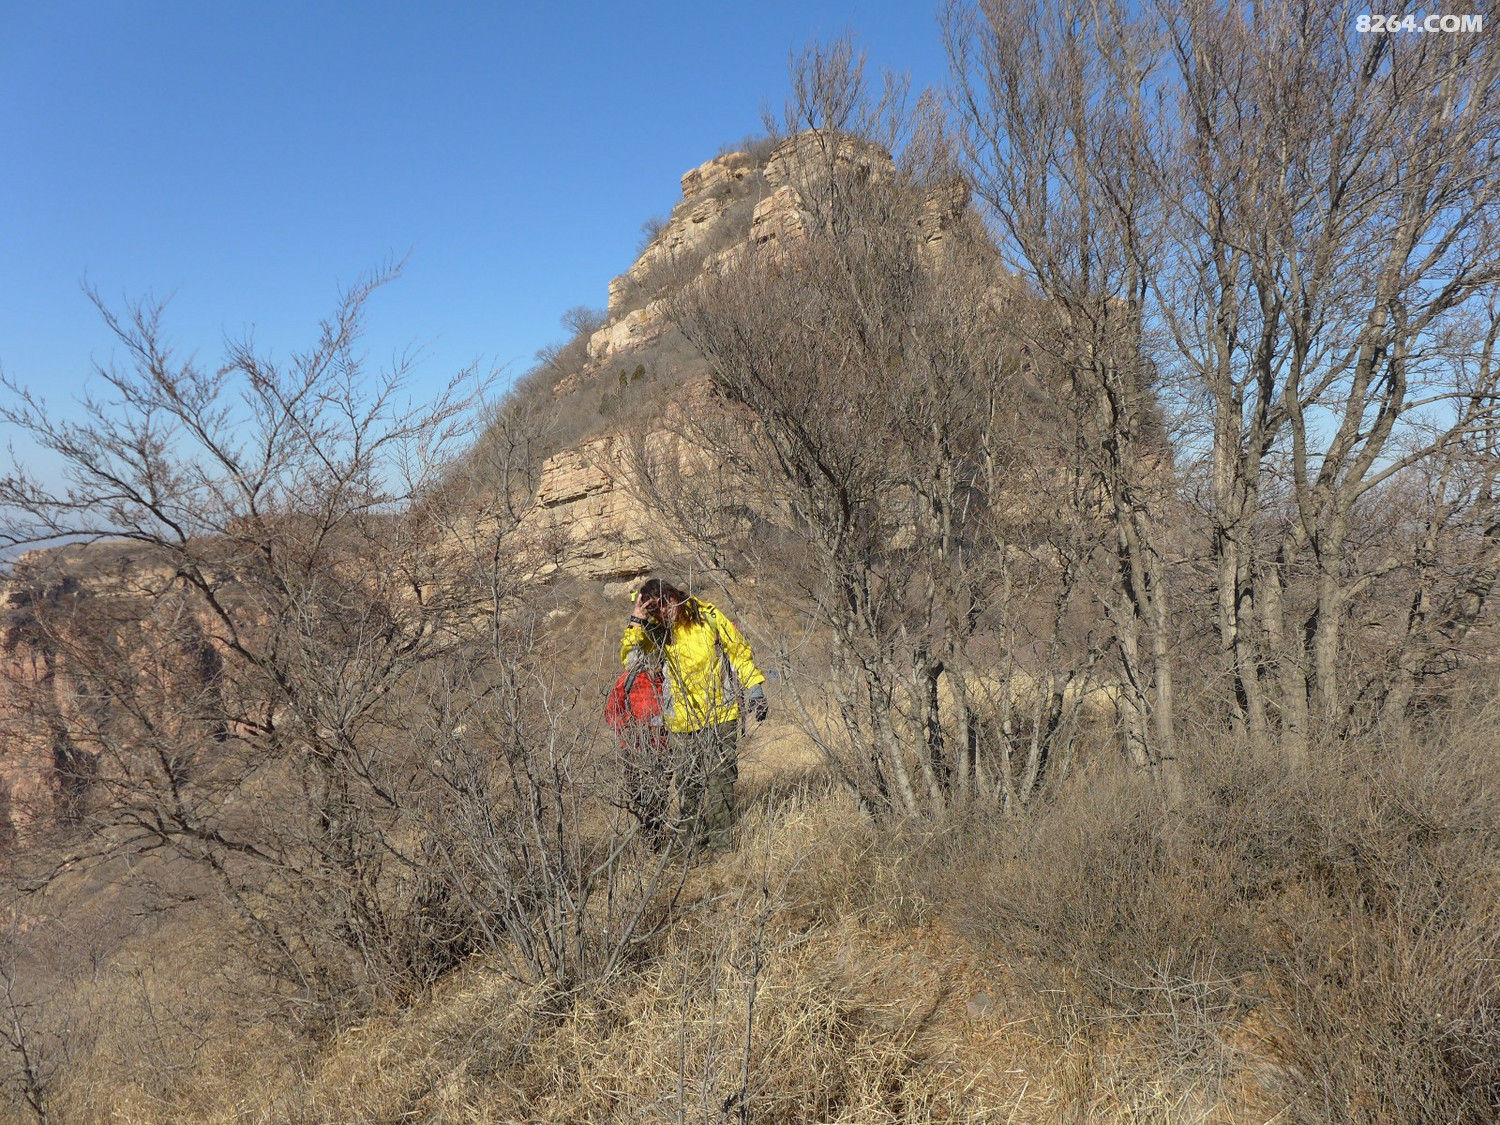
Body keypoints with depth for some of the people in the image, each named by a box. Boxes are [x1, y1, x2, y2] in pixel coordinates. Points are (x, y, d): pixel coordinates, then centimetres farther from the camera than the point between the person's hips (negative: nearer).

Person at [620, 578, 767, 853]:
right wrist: (635, 623, -15)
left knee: (721, 780, -3)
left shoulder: (708, 617, -2)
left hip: (720, 716, -2)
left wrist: (755, 691, 2)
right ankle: (692, 845, 18)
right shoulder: (656, 634, 3)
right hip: (681, 722, 2)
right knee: (687, 784, 6)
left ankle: (721, 844, 4)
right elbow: (631, 662, -9)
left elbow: (739, 651, 6)